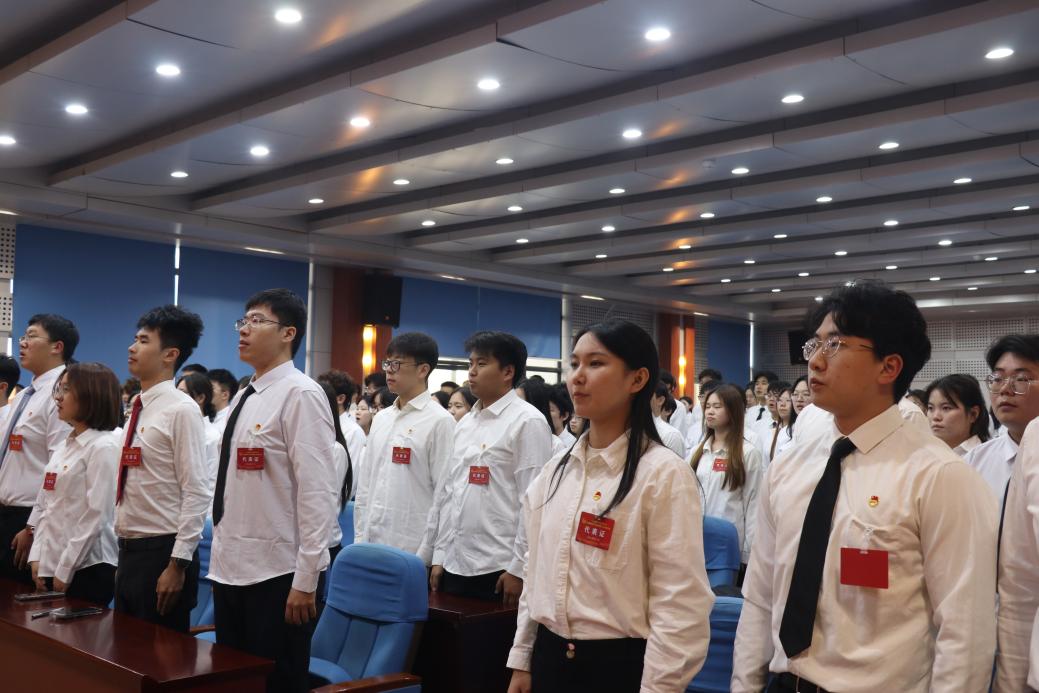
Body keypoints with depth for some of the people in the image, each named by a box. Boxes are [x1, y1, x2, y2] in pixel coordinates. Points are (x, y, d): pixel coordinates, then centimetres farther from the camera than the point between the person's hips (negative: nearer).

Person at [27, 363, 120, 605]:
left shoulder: (103, 447, -11)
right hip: (51, 565, 7)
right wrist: (37, 558, 4)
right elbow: (44, 507, 14)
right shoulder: (63, 447, 14)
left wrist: (66, 569, -15)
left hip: (86, 567, -7)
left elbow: (97, 517, -16)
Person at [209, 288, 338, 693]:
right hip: (232, 570, 8)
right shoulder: (243, 398, 12)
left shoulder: (301, 395, -13)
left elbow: (318, 493, -18)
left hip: (278, 575, -8)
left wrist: (305, 580, -19)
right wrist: (220, 561, 16)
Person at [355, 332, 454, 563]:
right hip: (372, 545, 6)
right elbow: (365, 482, 15)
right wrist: (360, 537, 10)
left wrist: (424, 556, -13)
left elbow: (443, 495, -12)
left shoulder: (440, 421, -9)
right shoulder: (381, 418, 11)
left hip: (412, 552, -6)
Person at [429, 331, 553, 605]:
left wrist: (519, 569, -14)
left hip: (497, 570, -7)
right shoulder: (465, 424, 13)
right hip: (455, 565, 7)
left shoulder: (528, 422, -8)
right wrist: (439, 556, 13)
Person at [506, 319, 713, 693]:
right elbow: (538, 573, 11)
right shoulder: (557, 468, 5)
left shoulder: (664, 473, -14)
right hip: (549, 657, 6)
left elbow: (680, 608, -16)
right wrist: (522, 660, 11)